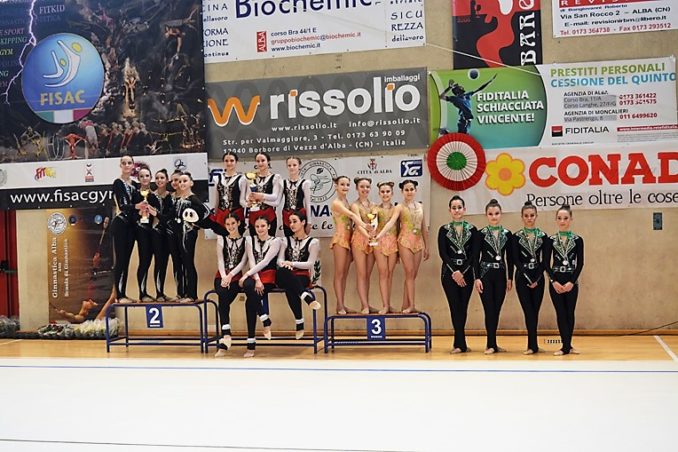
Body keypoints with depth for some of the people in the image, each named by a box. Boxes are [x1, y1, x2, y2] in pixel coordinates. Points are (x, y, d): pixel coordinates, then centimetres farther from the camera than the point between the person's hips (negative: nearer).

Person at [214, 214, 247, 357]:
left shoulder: (245, 240, 8)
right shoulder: (221, 239, 14)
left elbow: (243, 262, 0)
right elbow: (220, 260, 5)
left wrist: (230, 275, -13)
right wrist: (224, 277, -11)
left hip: (236, 276, -1)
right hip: (221, 276, 1)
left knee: (223, 300, -28)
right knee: (223, 296, -31)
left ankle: (225, 336, -29)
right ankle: (226, 335, -37)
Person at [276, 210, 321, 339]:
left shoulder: (313, 242, 9)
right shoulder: (285, 241, 20)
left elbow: (310, 264, -2)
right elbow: (279, 260, 7)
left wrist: (291, 263, -16)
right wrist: (284, 264, -19)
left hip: (302, 277, -2)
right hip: (285, 277, 2)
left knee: (290, 288, -40)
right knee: (283, 271, -39)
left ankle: (299, 323, -37)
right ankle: (307, 297, -47)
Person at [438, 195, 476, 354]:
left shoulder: (472, 230, 5)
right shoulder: (444, 230, 3)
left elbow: (473, 254, -1)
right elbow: (443, 253, -3)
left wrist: (462, 272, -11)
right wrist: (454, 272, -12)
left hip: (466, 273, 1)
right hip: (449, 273, -1)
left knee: (462, 308, 3)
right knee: (456, 307, -6)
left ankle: (458, 343, 13)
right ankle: (461, 344, -3)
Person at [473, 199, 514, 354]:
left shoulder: (507, 234, 7)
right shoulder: (481, 234, -2)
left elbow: (509, 258, 9)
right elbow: (476, 258, -4)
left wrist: (510, 278, 5)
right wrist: (477, 278, -10)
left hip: (500, 275, 3)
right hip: (485, 274, -3)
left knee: (496, 310, 5)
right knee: (489, 309, -6)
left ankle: (491, 344, 14)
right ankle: (492, 344, -1)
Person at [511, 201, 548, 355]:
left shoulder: (543, 236, 5)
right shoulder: (516, 237, 1)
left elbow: (545, 260, 2)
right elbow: (516, 260, -5)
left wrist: (537, 279, -8)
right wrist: (528, 278, -13)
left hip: (538, 278, 1)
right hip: (522, 278, -1)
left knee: (534, 311, 4)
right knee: (529, 311, -5)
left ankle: (532, 345, 12)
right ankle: (533, 345, -1)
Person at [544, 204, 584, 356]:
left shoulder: (578, 240, 1)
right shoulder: (551, 240, 2)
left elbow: (580, 263, -2)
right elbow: (546, 263, 0)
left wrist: (571, 282, -11)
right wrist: (554, 281, -11)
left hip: (572, 281, 0)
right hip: (555, 281, 0)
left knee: (570, 313, 4)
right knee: (561, 313, 1)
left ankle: (567, 345, 15)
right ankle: (567, 346, 5)